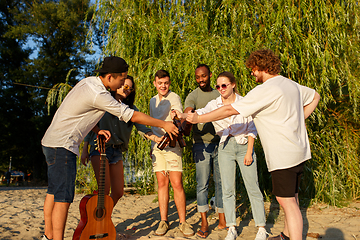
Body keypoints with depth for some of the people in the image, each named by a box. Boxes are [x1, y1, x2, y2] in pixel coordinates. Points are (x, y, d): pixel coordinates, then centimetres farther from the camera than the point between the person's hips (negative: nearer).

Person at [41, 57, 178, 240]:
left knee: (54, 192, 17)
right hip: (62, 145, -10)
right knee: (64, 197, -7)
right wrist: (164, 124, -11)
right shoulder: (98, 94, -23)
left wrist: (97, 130, 3)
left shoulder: (88, 81, 6)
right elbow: (132, 116, -19)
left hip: (52, 142, 10)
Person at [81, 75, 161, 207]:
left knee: (118, 192, 4)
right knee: (104, 190, -13)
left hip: (117, 151, 4)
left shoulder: (131, 108, 10)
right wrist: (85, 150, 0)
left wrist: (157, 139, -21)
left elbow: (142, 128, -3)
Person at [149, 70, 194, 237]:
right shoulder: (153, 101, 18)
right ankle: (163, 221, 11)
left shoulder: (174, 98, -3)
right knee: (162, 183, 4)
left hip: (172, 145, -5)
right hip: (157, 146, 5)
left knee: (177, 184, -7)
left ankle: (183, 222, 4)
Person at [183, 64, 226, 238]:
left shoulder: (218, 95, 13)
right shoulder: (192, 96, 0)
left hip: (219, 143, 4)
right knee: (202, 184, -2)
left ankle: (222, 221, 17)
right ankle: (204, 224, 6)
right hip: (201, 144, -4)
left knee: (221, 182, 7)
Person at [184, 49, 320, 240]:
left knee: (287, 201, -4)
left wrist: (198, 119, -8)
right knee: (291, 197, 19)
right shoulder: (292, 85, 11)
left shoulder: (265, 90, -18)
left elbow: (230, 110, -17)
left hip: (283, 155, -10)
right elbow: (315, 97, 29)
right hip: (299, 151, 10)